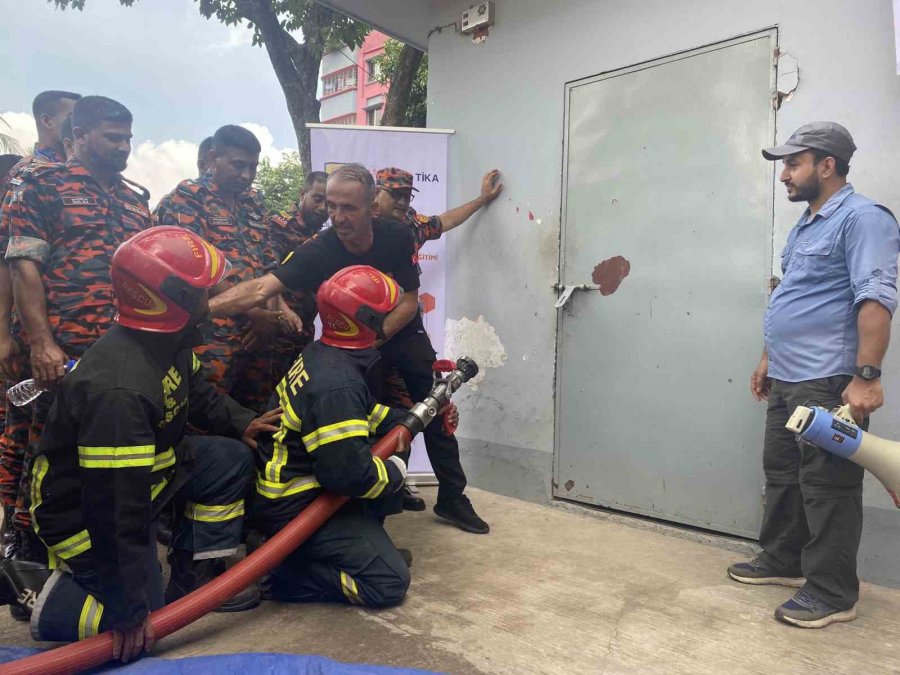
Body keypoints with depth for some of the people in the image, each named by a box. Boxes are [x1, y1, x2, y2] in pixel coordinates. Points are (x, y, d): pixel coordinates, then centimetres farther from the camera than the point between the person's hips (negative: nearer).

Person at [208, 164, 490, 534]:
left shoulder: (397, 237, -21)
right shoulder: (318, 250, -26)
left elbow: (410, 302, -15)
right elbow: (260, 289, -37)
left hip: (401, 334, 1)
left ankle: (452, 498, 21)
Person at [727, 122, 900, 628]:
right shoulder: (807, 225, 19)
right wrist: (770, 358, 23)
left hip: (828, 383, -10)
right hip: (788, 381, 10)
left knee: (826, 487, -1)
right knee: (783, 475, 17)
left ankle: (833, 594, 12)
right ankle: (783, 561, 32)